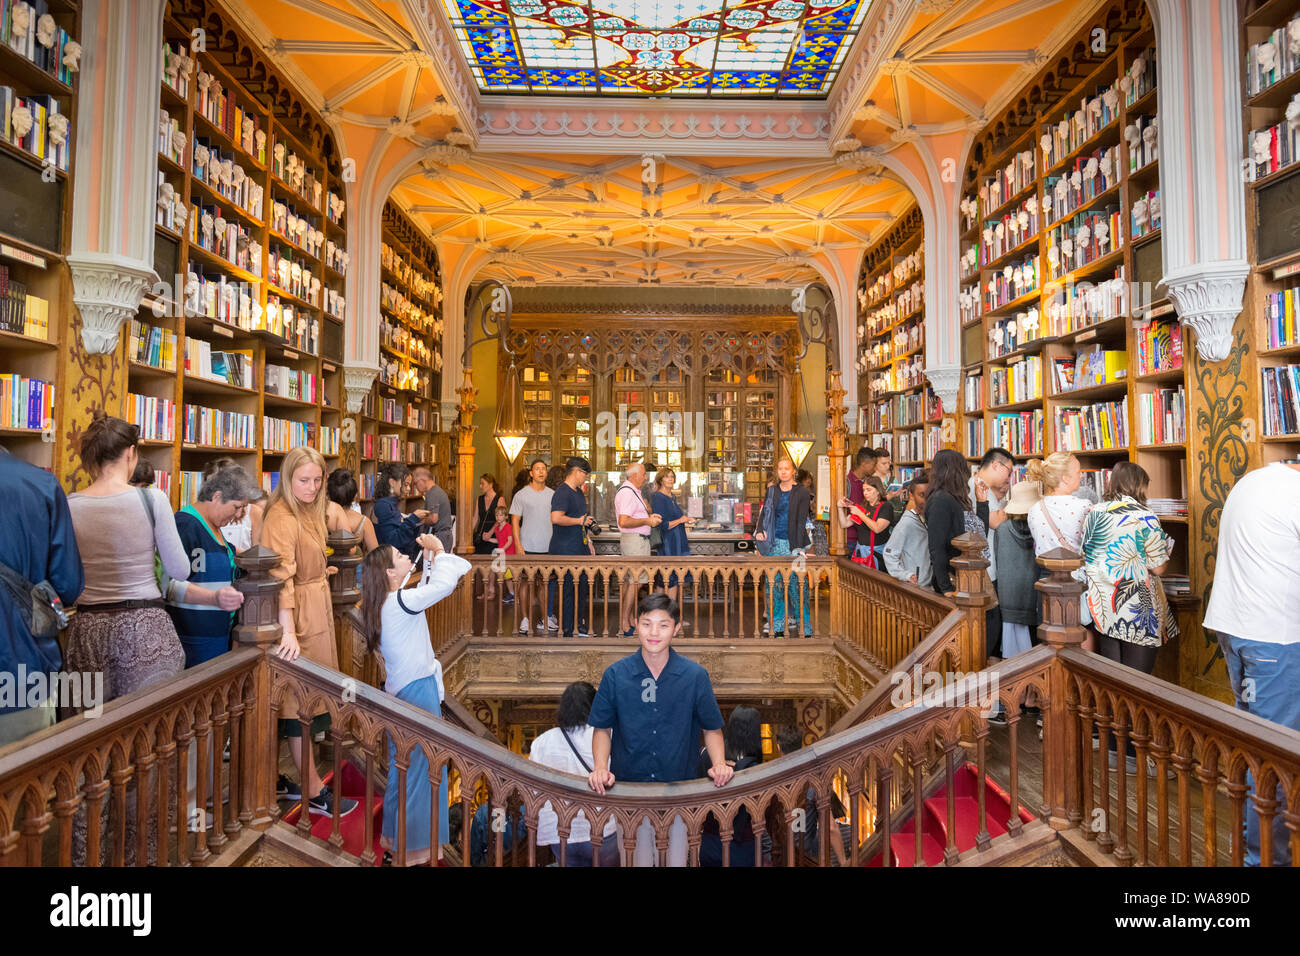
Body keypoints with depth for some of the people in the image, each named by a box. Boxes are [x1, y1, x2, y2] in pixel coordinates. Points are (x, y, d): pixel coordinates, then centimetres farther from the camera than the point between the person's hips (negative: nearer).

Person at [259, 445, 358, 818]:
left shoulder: (309, 512, 13)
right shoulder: (281, 517, -19)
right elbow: (281, 578, -28)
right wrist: (288, 632, -33)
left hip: (316, 612, 10)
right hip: (299, 616, -10)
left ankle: (278, 780, 28)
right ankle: (313, 791, 11)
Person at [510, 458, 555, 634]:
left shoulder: (552, 495, 10)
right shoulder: (521, 495, 1)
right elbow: (515, 521, 0)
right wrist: (518, 543, -9)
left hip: (548, 547, 3)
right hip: (528, 547, -3)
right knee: (526, 581, -1)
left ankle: (548, 618, 19)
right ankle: (524, 619, 7)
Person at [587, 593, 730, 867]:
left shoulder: (695, 675, -8)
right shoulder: (615, 675, -7)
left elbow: (712, 728, 3)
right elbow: (602, 728, 3)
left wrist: (719, 764, -13)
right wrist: (600, 768, -12)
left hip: (680, 790, 0)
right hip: (628, 785, 0)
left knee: (677, 856, 13)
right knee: (637, 856, 14)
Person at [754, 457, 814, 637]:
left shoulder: (801, 492, 1)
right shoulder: (772, 491, 12)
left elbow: (801, 522, -4)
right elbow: (764, 512, 9)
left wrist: (798, 548, -11)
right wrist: (760, 530, -11)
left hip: (793, 543, -3)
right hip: (775, 543, 3)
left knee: (797, 585, -5)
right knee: (774, 584, 2)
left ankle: (805, 629, 4)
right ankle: (778, 628, 10)